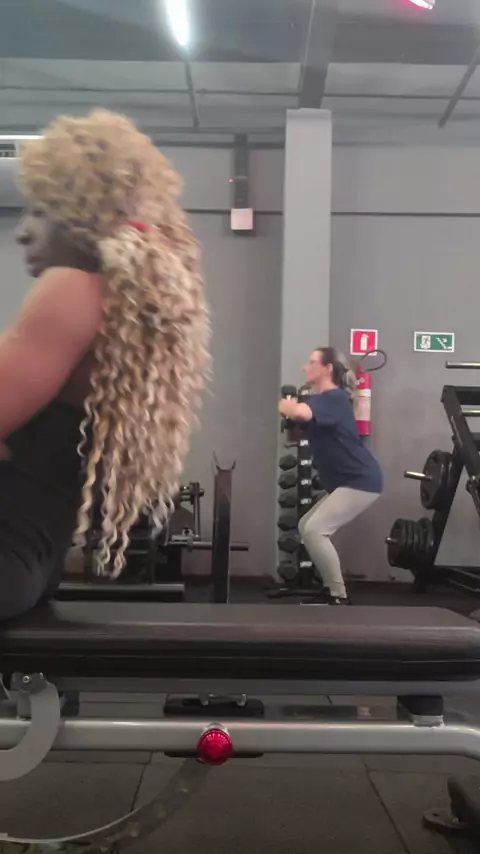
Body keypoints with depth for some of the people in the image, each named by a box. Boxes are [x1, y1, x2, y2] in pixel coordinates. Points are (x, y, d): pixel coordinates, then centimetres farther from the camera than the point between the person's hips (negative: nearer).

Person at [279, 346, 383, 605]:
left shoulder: (334, 398, -14)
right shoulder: (317, 400, 18)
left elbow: (300, 413, -34)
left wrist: (284, 406, -16)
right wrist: (290, 408, -1)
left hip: (361, 480, -10)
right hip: (345, 482, 10)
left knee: (314, 529, -15)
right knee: (307, 526, 11)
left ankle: (339, 596, -6)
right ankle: (330, 588, 18)